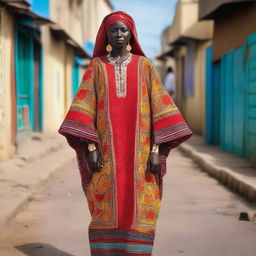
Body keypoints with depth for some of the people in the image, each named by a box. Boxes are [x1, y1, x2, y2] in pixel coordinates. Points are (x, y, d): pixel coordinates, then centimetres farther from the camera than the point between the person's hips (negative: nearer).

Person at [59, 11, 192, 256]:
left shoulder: (144, 66, 8)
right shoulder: (96, 66, 7)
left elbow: (159, 107, 2)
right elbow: (85, 107, 0)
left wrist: (157, 149, -7)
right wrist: (90, 147, -11)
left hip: (138, 150, 1)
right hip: (106, 150, 0)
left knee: (138, 211, -3)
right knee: (105, 212, -2)